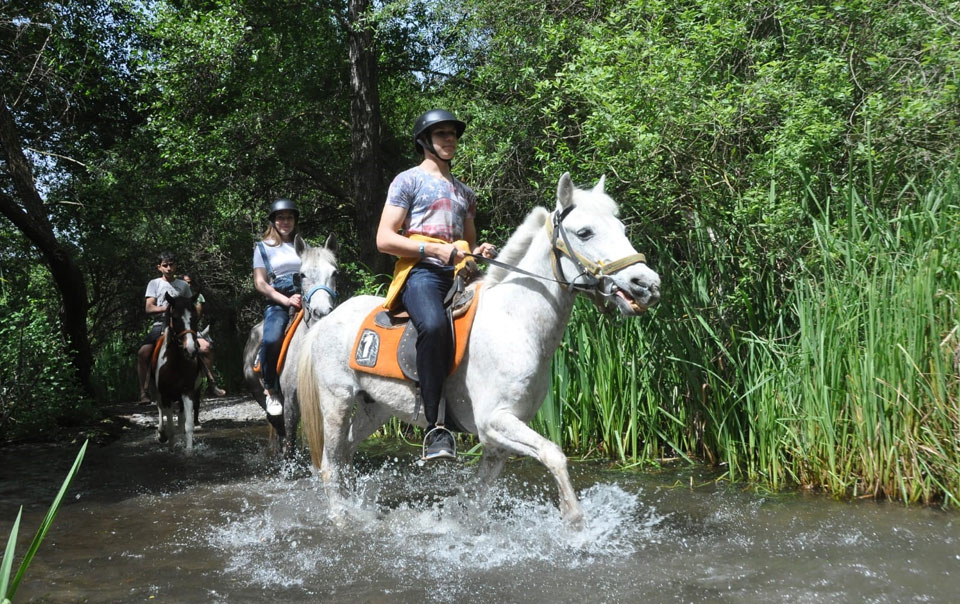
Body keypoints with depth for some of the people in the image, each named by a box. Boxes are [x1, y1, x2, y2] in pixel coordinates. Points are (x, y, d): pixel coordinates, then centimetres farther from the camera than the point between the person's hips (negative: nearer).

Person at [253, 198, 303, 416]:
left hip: (306, 301, 3)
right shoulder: (263, 247, 11)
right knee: (271, 340, -33)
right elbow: (260, 283, 2)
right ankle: (271, 390, -14)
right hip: (278, 304, -3)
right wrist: (286, 300, -12)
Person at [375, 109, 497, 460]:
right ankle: (435, 427, -36)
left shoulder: (465, 193, 29)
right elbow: (384, 239, -1)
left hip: (459, 275, 8)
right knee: (435, 325, -37)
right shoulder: (408, 181, 9)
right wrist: (435, 250, -12)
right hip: (421, 273, -7)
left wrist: (479, 251, 8)